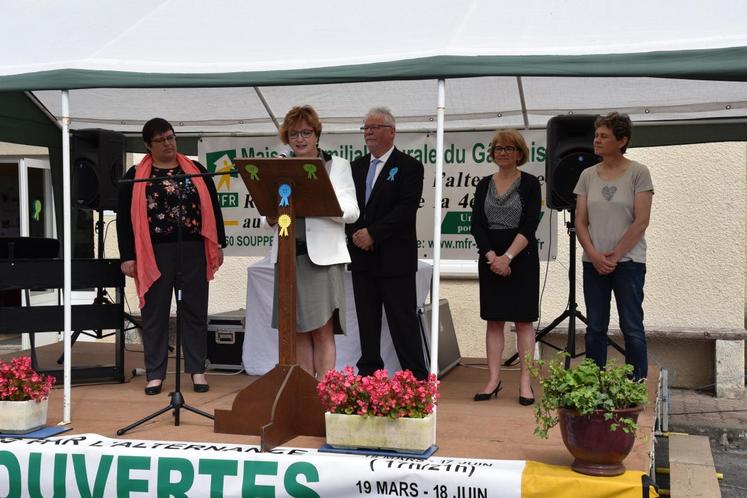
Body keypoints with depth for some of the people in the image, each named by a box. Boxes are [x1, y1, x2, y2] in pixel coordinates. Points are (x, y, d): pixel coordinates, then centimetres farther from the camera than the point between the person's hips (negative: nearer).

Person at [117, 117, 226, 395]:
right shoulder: (136, 176, 4)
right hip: (154, 253, -1)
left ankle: (197, 371, 14)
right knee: (154, 313, 4)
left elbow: (212, 208, 11)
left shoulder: (196, 171, 9)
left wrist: (218, 245, 6)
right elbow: (124, 218, 2)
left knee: (195, 310, 5)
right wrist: (127, 256, -3)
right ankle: (155, 374, 12)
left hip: (193, 250, 1)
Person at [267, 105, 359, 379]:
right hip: (288, 255, 4)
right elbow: (270, 218, 17)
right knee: (299, 331, 6)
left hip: (322, 256, -4)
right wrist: (272, 214, -7)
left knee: (323, 331, -6)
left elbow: (351, 212, -4)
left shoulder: (337, 165, 7)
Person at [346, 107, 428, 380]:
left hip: (394, 258, -6)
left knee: (403, 321, -3)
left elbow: (406, 209, -14)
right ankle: (368, 375, 18)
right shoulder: (357, 166, 15)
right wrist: (356, 234, -8)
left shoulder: (409, 166, -3)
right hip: (362, 256, 6)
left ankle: (417, 379, 2)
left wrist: (373, 233, -18)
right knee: (367, 320, 10)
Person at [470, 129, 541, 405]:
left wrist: (507, 257, -18)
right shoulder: (484, 185, 9)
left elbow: (529, 225, -10)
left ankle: (525, 382, 2)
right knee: (494, 319, 5)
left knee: (523, 319, 0)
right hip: (490, 257, 4)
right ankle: (494, 379, 10)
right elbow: (477, 224, 2)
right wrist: (491, 256, -12)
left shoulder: (529, 183, -1)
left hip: (522, 258, -3)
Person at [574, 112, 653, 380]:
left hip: (628, 262, -4)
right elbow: (580, 222, 5)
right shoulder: (588, 175, 8)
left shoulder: (638, 173, -4)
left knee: (632, 328, -1)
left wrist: (615, 255, -13)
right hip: (594, 262, 4)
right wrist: (594, 255, -9)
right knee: (595, 328, 8)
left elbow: (641, 221, -9)